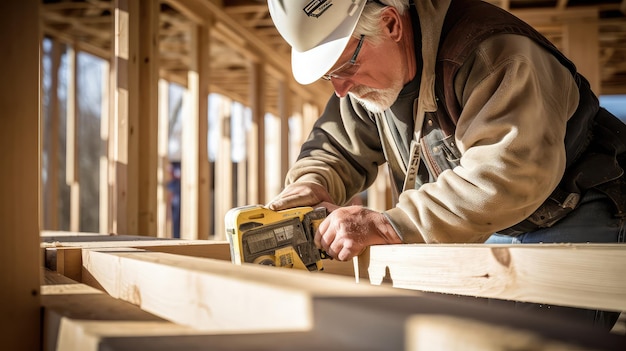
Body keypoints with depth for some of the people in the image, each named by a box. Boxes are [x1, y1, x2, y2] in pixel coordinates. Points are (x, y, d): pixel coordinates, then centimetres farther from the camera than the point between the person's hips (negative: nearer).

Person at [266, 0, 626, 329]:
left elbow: (514, 173, -43)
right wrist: (312, 182, -17)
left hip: (572, 224, -7)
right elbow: (337, 146, 9)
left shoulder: (491, 51, -30)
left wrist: (391, 225, -44)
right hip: (488, 232, 7)